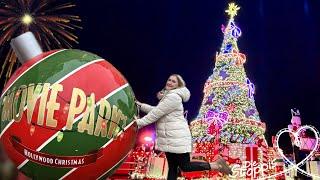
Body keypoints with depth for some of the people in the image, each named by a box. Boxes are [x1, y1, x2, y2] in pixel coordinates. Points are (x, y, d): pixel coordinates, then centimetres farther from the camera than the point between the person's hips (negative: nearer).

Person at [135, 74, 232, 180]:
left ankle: (217, 164, 8)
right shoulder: (169, 96, 18)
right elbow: (156, 110, 20)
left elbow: (155, 114, -18)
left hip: (177, 139, -10)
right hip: (171, 139, 10)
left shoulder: (173, 97, -16)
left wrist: (139, 123, -12)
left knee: (185, 166, -3)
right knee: (172, 167, 12)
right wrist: (140, 105, 11)